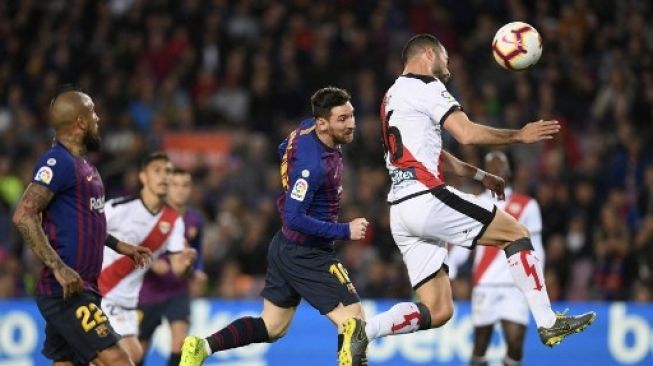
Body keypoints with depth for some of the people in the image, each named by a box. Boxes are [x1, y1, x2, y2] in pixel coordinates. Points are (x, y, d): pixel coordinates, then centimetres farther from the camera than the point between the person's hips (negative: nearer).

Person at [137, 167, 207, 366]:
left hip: (177, 292, 2)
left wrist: (197, 272, -2)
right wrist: (151, 263, -28)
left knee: (181, 338, -20)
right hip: (147, 292, -2)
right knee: (139, 349, 9)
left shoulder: (194, 220, 1)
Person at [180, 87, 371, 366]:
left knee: (271, 327, 19)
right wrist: (345, 231, -24)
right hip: (307, 255, -10)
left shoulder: (307, 127, -1)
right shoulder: (313, 165, -29)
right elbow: (294, 218, -29)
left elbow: (284, 151, 20)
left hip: (285, 246, 10)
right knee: (355, 324, -11)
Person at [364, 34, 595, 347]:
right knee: (515, 231, 6)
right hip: (425, 198, -9)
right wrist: (519, 135, 0)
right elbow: (467, 134, -12)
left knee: (437, 311, 5)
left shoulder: (393, 97, 27)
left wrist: (480, 176, 39)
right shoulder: (425, 86, -2)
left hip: (400, 211, 9)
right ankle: (548, 323, 3)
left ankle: (361, 330, -13)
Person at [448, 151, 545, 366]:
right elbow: (462, 243, 10)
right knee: (481, 342, 0)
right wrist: (448, 271, -5)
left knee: (515, 341, -13)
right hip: (484, 284, 1)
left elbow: (535, 249, 10)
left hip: (516, 285, -1)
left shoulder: (526, 206, 9)